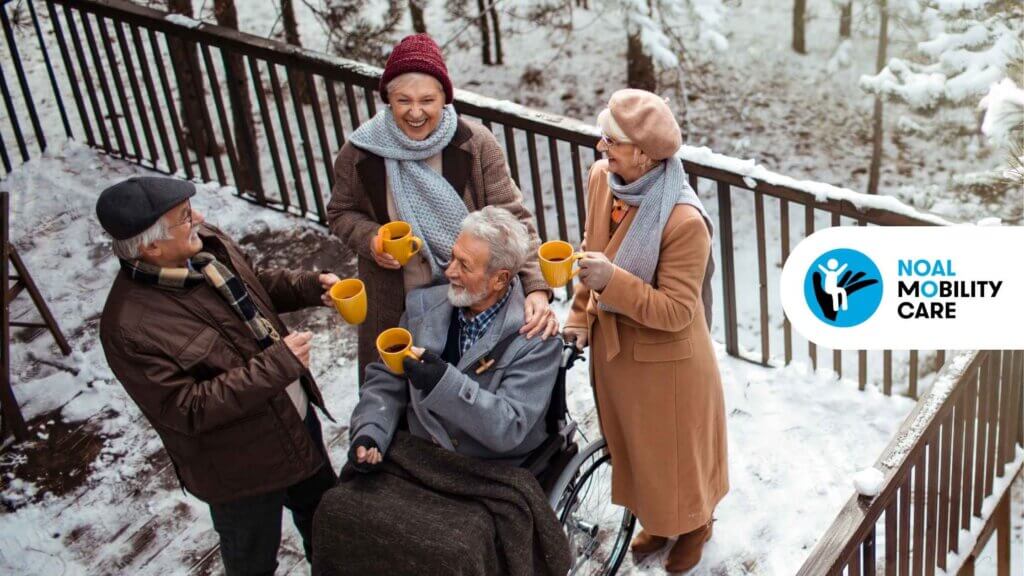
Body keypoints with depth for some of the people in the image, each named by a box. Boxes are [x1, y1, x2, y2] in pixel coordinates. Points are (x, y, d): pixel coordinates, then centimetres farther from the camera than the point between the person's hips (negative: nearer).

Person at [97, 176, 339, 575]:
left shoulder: (205, 244, -11)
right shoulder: (129, 328, -33)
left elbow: (257, 284, 9)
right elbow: (188, 410, -29)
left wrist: (310, 285, -9)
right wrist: (277, 364, -31)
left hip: (296, 417, 7)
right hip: (241, 464, -7)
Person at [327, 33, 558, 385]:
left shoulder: (476, 145, -13)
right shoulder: (360, 154, -9)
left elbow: (511, 219, -14)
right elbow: (341, 213, 7)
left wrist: (536, 288, -27)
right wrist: (370, 240, -15)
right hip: (397, 306, 1)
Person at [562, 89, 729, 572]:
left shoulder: (685, 221, -32)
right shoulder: (601, 177, -11)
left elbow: (675, 311, -27)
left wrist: (611, 282, -38)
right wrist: (580, 317, 3)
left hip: (665, 359, -7)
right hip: (614, 347, 7)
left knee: (676, 449, 19)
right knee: (634, 443, 27)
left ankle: (693, 526, 48)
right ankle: (657, 519, 54)